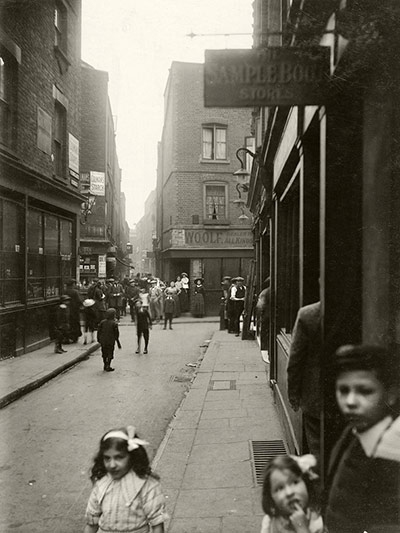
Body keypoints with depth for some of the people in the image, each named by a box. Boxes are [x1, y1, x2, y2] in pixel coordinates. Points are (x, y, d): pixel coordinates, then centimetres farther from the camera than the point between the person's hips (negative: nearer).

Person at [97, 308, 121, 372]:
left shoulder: (102, 322, -1)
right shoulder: (114, 323, -14)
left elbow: (99, 331, 4)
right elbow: (116, 334, -11)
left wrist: (98, 339, 18)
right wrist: (118, 342, -3)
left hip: (103, 341, 5)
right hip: (110, 341, -5)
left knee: (104, 353, 16)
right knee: (110, 354, 5)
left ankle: (105, 365, 25)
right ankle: (108, 367, 3)